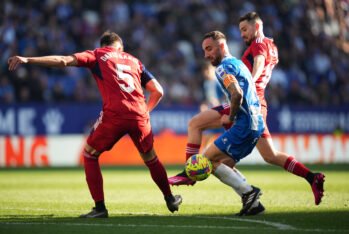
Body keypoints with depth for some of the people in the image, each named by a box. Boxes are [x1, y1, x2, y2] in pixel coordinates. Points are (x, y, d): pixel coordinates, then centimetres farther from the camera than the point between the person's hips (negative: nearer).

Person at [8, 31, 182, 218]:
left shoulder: (97, 55, 14)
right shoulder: (134, 61, 25)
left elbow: (64, 60, 0)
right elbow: (158, 91, 19)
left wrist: (27, 60, -2)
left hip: (113, 115, -4)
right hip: (139, 116, 4)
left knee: (89, 154, 14)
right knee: (151, 158, 25)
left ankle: (100, 208, 5)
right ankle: (170, 200, 38)